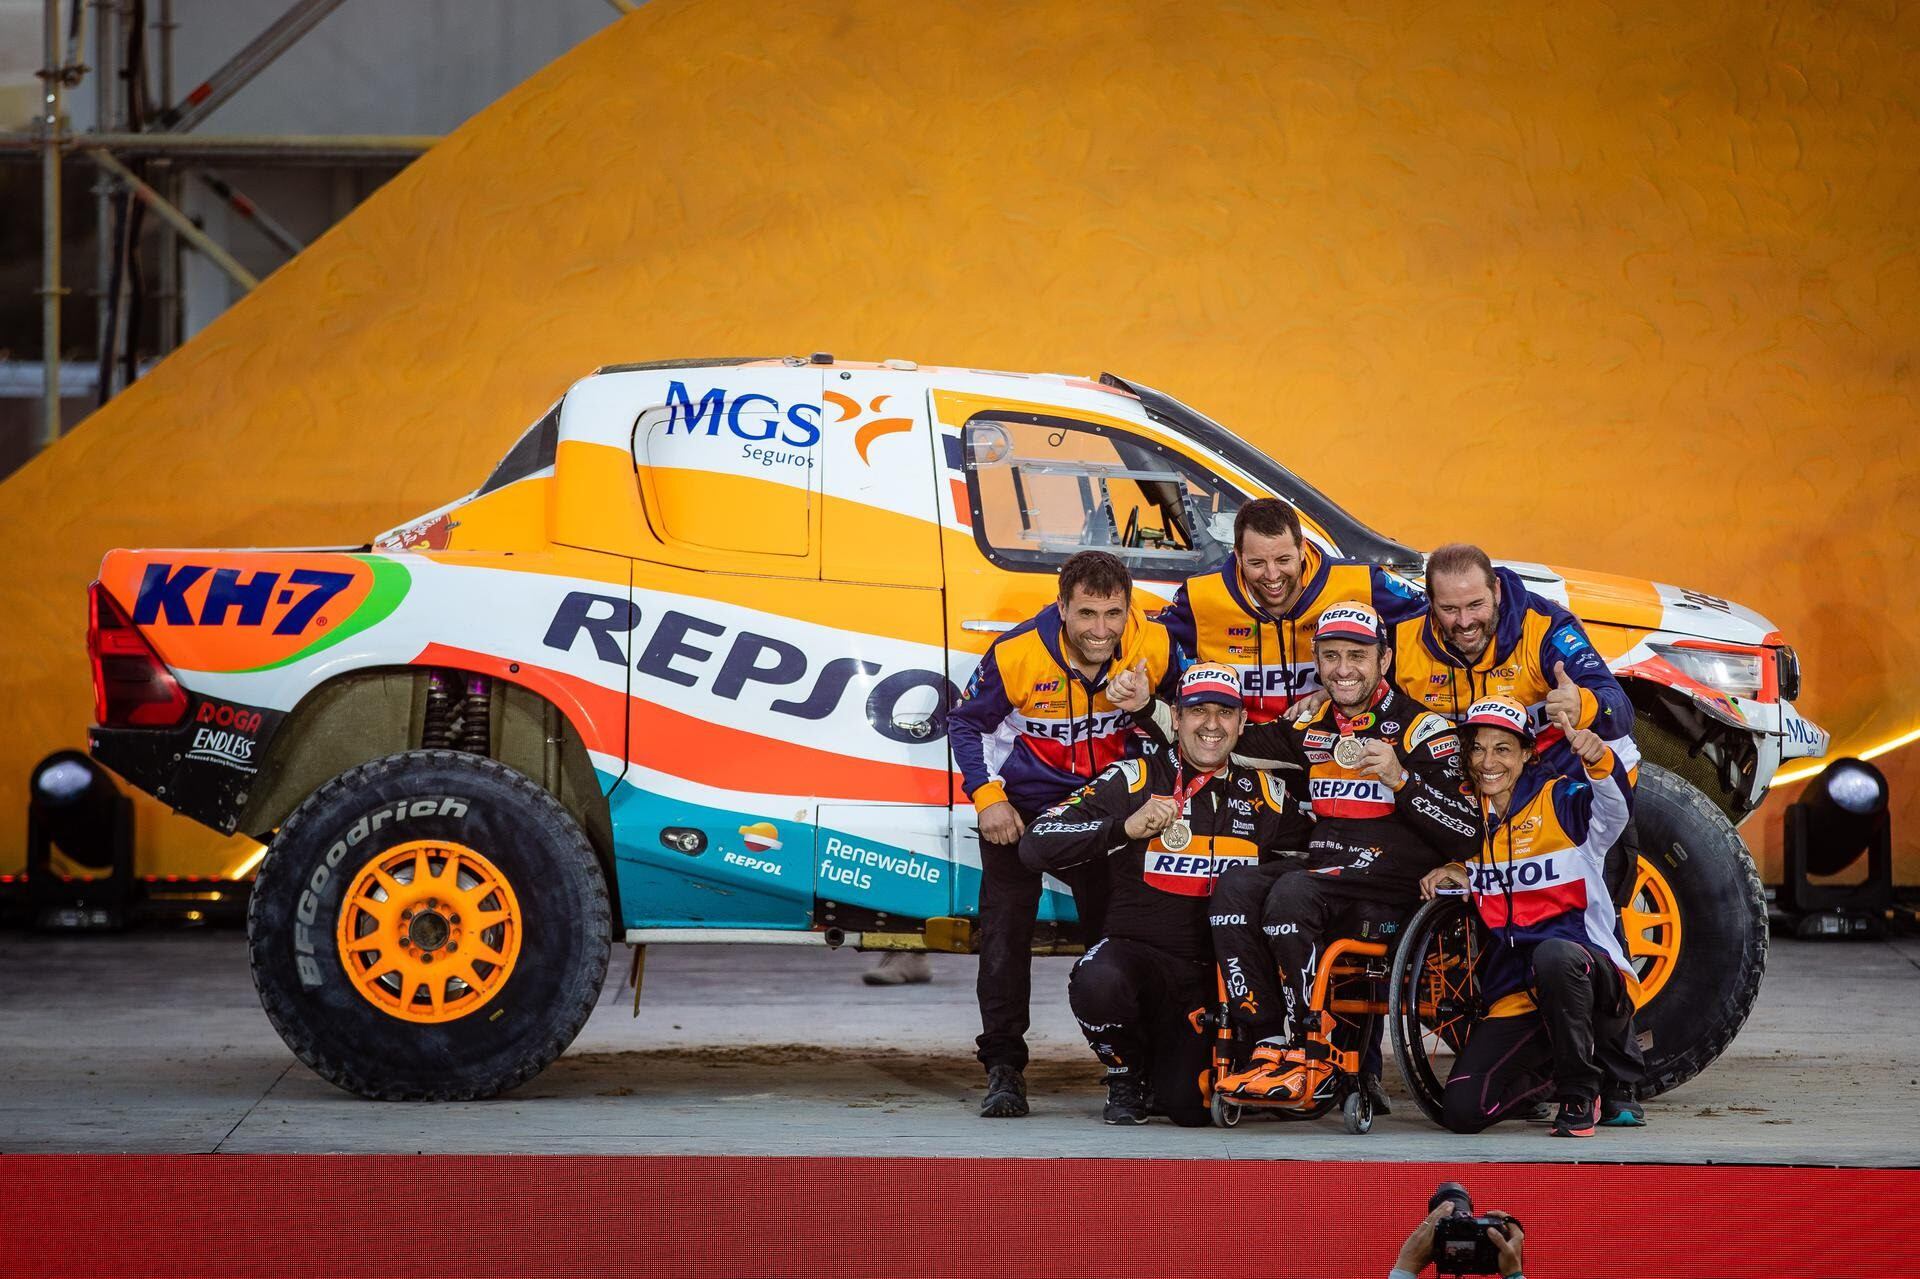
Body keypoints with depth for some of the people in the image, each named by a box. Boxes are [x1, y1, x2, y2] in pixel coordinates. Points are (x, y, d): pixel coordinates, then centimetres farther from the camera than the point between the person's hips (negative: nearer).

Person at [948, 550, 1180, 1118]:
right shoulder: (1017, 655, -25)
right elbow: (966, 723, -8)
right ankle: (1004, 1067, -1)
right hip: (1020, 803, -2)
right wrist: (988, 798, -15)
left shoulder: (1153, 649, -19)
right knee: (1006, 926, -8)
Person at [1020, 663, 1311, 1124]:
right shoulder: (1133, 780, -3)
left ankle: (1170, 1066, 22)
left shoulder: (1264, 795, 9)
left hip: (1219, 975, 2)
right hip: (1138, 950, -2)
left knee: (1189, 1106, -19)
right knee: (1097, 983, -38)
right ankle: (1126, 1073, -3)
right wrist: (1125, 827, -23)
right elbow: (1036, 845, -11)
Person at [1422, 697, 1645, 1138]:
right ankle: (1550, 1076, 21)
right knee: (1461, 1110, -14)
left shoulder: (1561, 801, -5)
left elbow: (1613, 806, -27)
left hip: (1590, 977, -5)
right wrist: (1457, 873, 4)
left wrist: (1599, 760, -49)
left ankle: (1580, 1093, -18)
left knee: (1554, 954, -42)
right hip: (1514, 998, 5)